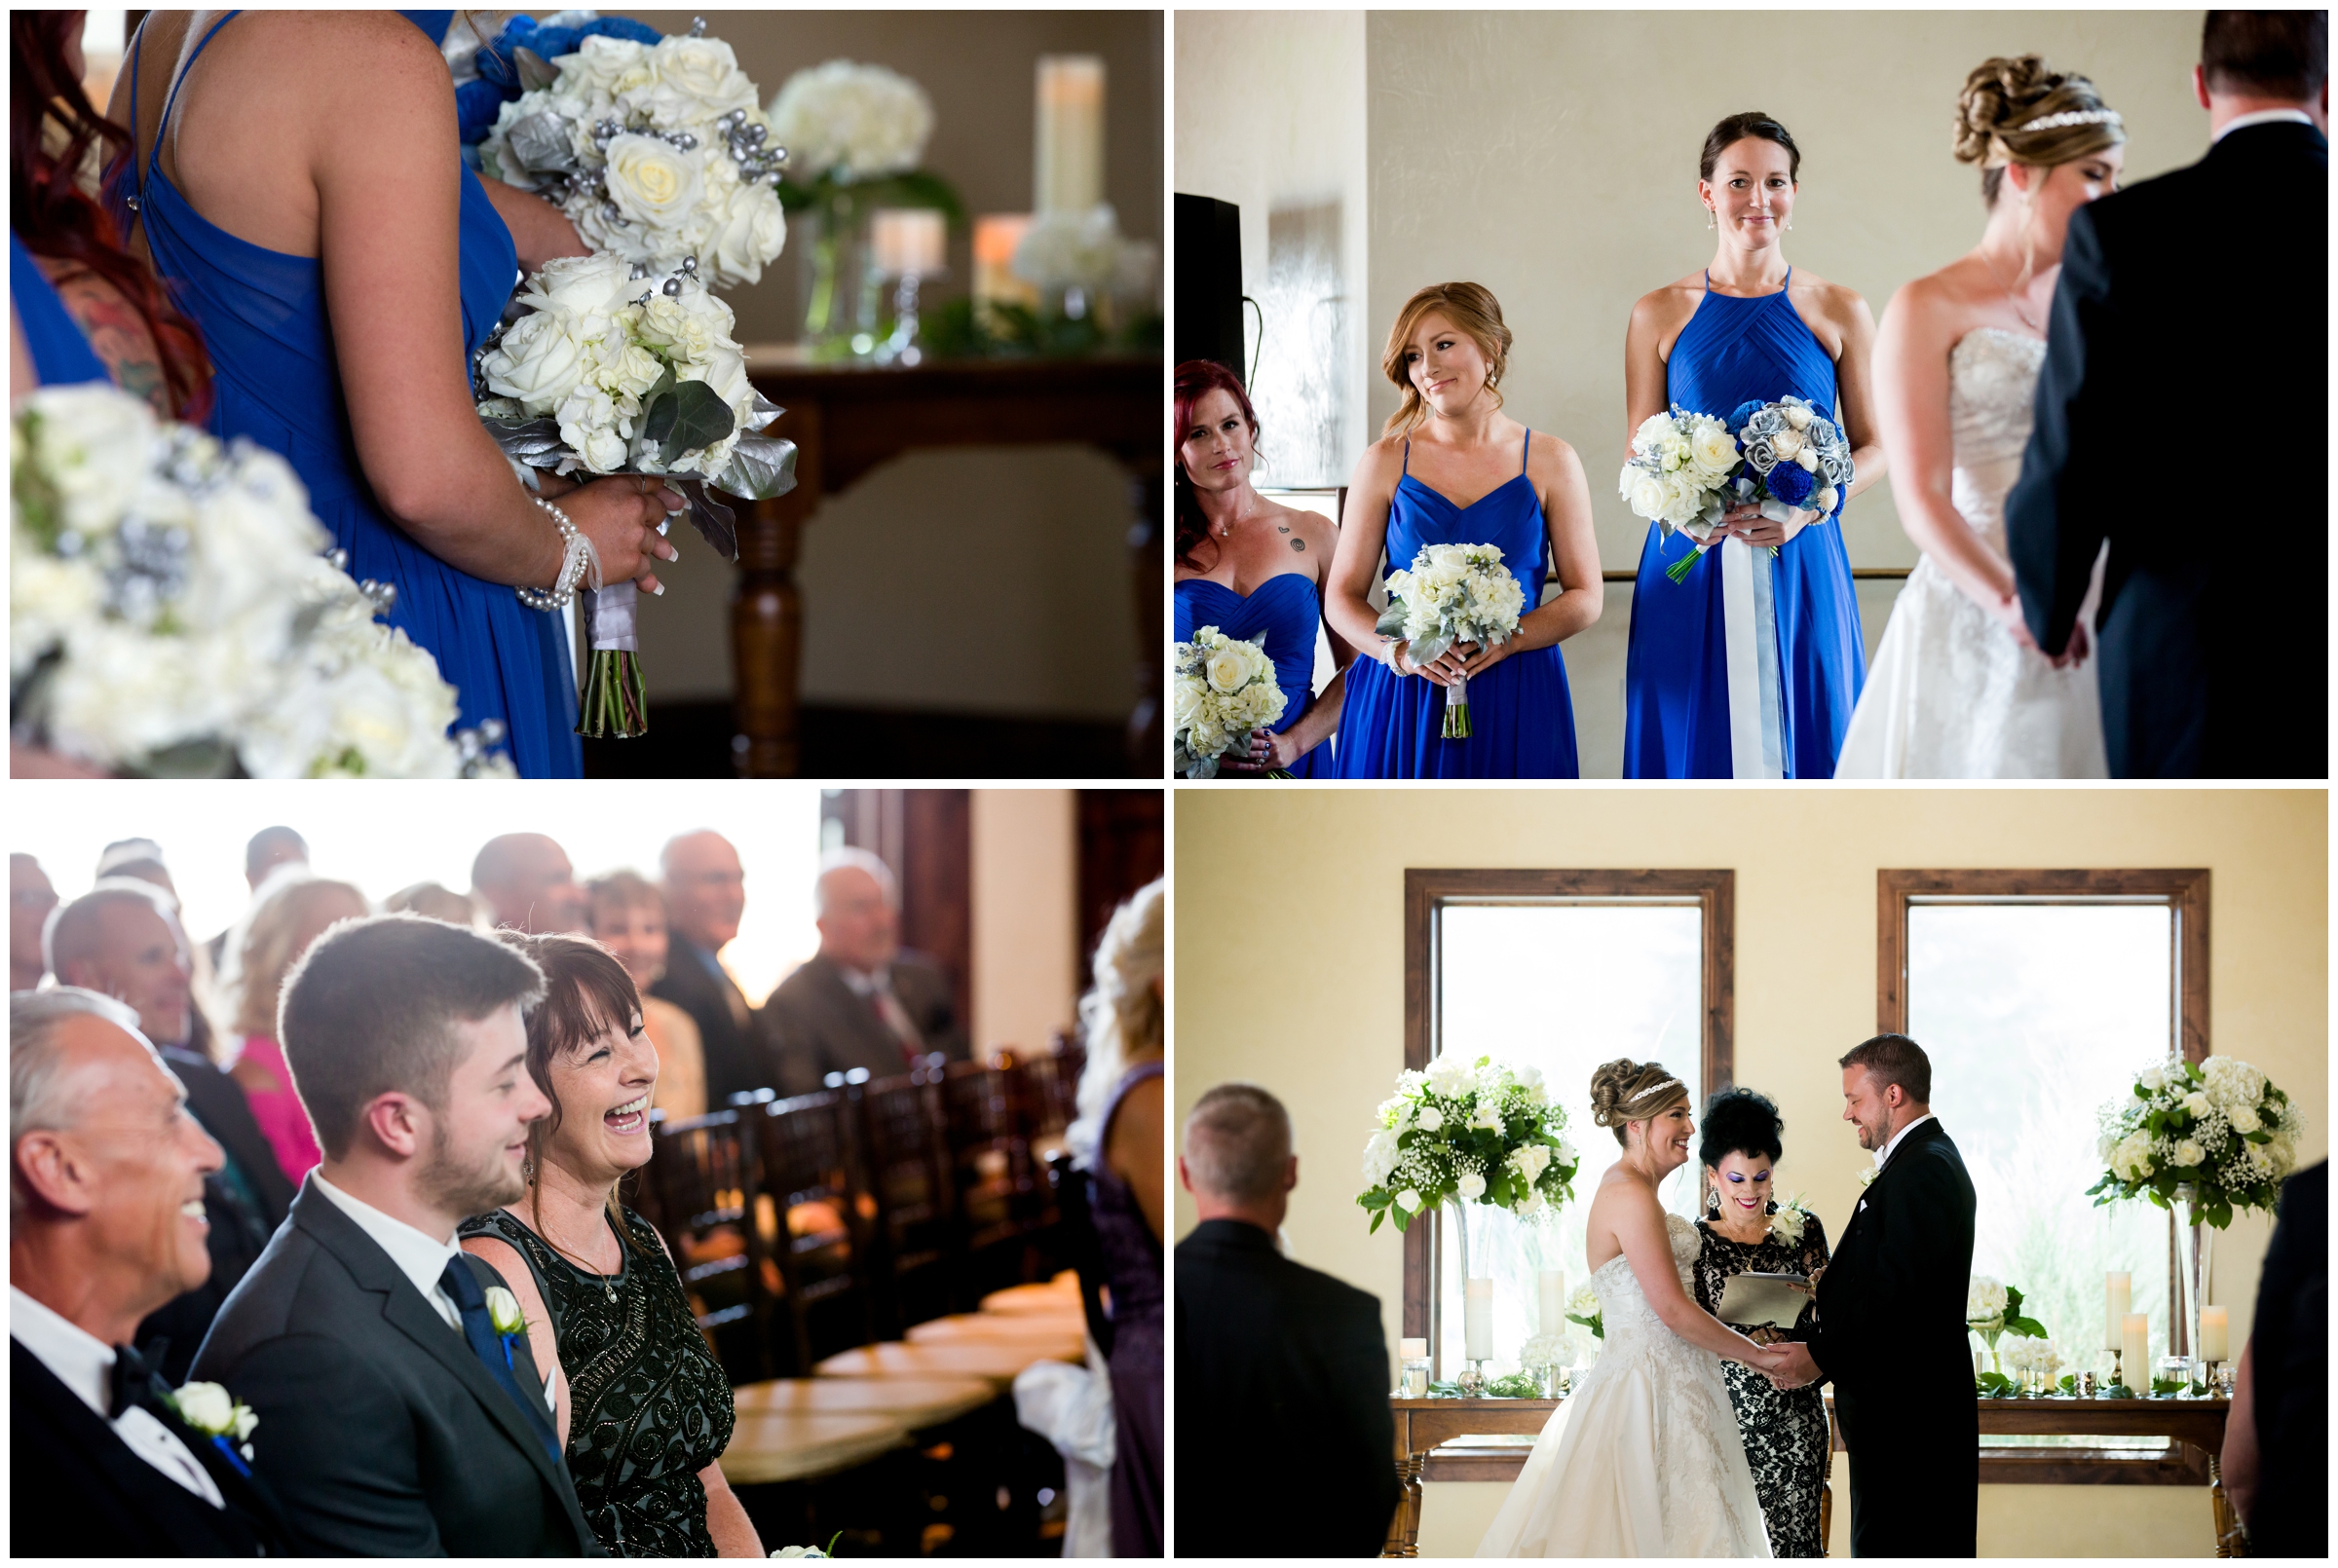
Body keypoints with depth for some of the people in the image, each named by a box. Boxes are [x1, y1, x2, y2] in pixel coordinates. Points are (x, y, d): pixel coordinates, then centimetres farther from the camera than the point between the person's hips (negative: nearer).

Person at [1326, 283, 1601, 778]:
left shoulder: (1550, 462, 4)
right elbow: (1342, 599, 4)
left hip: (1516, 703, 0)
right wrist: (1400, 651, -15)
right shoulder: (1384, 462, 5)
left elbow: (1585, 598, 3)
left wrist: (1508, 640, -14)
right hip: (1402, 700, 0)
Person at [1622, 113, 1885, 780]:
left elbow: (1874, 447, 8)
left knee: (1801, 744, 0)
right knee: (1695, 749, 0)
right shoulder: (1659, 316, 5)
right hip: (1689, 575, 0)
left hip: (1801, 571, 0)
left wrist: (1810, 506, -10)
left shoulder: (1839, 312, 4)